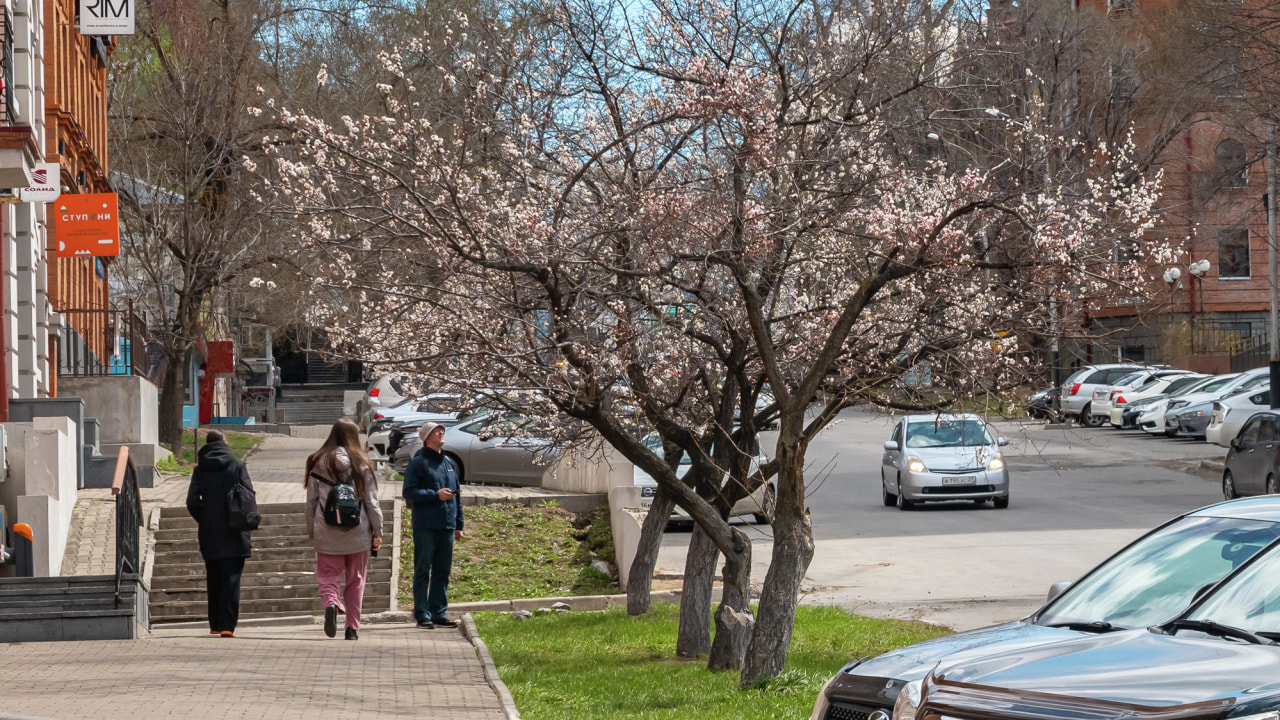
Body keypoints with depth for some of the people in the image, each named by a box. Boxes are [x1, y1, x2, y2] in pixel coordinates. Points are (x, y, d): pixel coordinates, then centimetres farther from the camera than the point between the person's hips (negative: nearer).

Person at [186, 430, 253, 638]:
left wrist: (203, 520, 12)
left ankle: (215, 624, 19)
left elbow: (192, 502, -3)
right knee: (231, 579, -3)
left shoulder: (200, 469, 2)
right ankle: (227, 625, -12)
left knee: (213, 580, 14)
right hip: (234, 534, -2)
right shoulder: (237, 466, -2)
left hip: (209, 534, 2)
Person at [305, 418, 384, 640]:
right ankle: (352, 628, 11)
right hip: (357, 532, 0)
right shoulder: (361, 464, -1)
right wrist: (377, 531, 7)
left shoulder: (318, 462, 1)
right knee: (356, 580, 11)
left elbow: (311, 501, 4)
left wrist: (311, 532, 12)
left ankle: (330, 603, -27)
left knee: (327, 576, 4)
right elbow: (372, 501, 0)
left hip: (327, 533, 0)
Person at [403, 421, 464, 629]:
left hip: (446, 526, 7)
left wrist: (459, 524, 19)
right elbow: (409, 492, -11)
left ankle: (438, 614, 14)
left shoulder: (449, 463, 17)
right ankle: (422, 615, 0)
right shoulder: (419, 462, -4)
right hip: (425, 526, -7)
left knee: (442, 572, 9)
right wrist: (436, 495, -18)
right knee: (423, 571, -3)